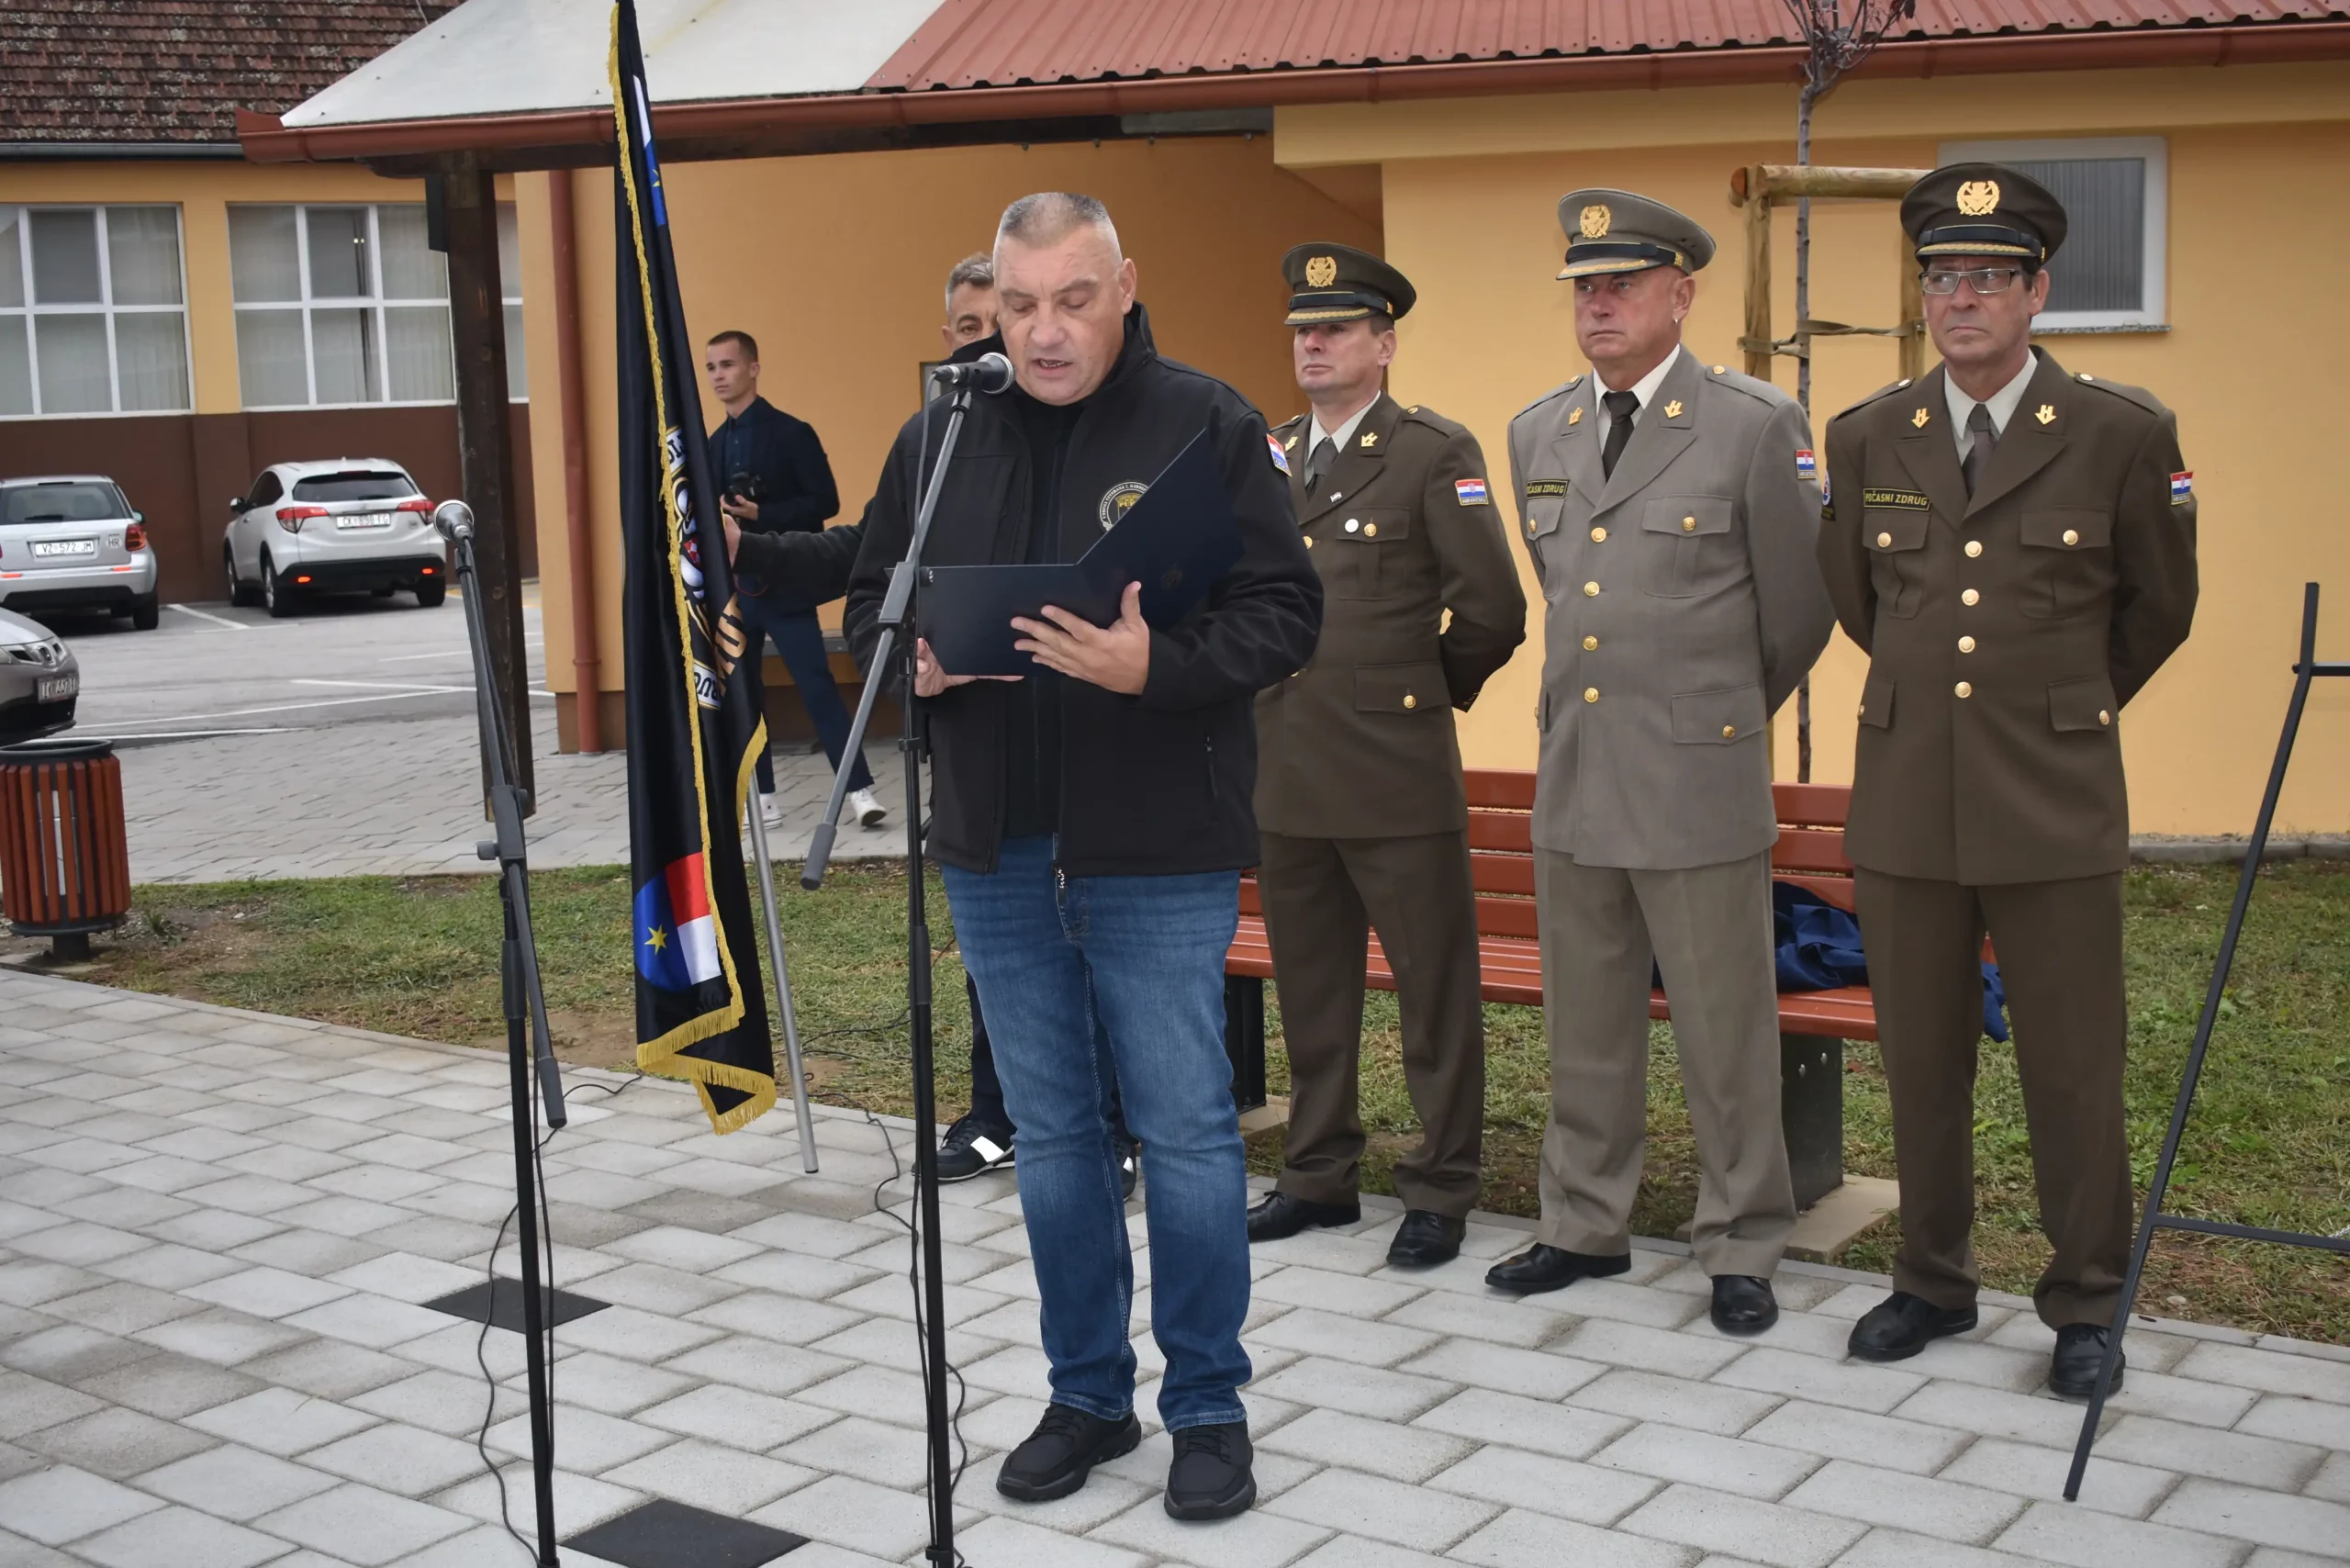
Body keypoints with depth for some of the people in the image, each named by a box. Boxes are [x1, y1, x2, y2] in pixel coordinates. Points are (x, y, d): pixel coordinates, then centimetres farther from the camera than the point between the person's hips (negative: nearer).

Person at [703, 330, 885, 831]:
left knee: (817, 687, -9)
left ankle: (859, 790, -6)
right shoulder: (712, 446, 14)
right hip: (731, 587, 6)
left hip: (784, 585, -6)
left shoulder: (792, 433, -5)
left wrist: (760, 514, -21)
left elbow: (824, 502, -11)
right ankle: (760, 797, 15)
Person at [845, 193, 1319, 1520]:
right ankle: (1089, 1395, 28)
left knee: (1187, 1130, 1)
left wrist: (1160, 667, -25)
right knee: (1052, 1132, 14)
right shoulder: (939, 436, 8)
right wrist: (912, 659, -6)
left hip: (1159, 851, -4)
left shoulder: (1205, 424, -6)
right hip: (997, 852, 5)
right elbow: (872, 597, 17)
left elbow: (1284, 610, -8)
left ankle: (1209, 1404, 18)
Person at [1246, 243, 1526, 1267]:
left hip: (1395, 771, -6)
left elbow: (1491, 611, -11)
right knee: (1309, 989, 15)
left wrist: (1434, 687, 1)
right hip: (1284, 772, 6)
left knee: (1436, 989, 2)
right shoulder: (1264, 458, 12)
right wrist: (1257, 684, 14)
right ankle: (1320, 1175, 27)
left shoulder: (1436, 453, -7)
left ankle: (1440, 1193, 13)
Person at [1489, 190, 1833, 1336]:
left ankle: (1740, 1250, 18)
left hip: (1699, 785, -5)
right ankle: (1586, 1227, 29)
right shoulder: (1536, 434, 10)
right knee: (1584, 1029, 14)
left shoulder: (1756, 426, -7)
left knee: (1726, 1035, 4)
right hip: (1572, 781, 5)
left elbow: (1796, 610, 2)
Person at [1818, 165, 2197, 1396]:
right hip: (1905, 800, 3)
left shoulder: (2123, 436, -4)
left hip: (2054, 807, -2)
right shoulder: (1865, 439, 5)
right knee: (1920, 1063, 11)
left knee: (2074, 1072, 4)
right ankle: (1933, 1282, 27)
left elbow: (2158, 608, 10)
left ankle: (2085, 1305, 20)